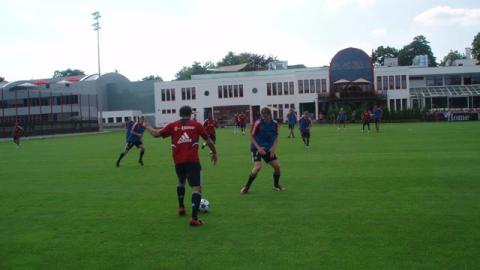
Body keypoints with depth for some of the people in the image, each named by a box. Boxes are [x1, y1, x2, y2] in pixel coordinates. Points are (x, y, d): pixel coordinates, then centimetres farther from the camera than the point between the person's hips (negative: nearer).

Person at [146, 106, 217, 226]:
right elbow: (208, 140, 8)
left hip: (178, 161, 3)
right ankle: (194, 218, -16)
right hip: (192, 161, -3)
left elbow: (156, 134, 10)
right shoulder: (196, 125, 5)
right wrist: (214, 153, 24)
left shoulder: (172, 125, 7)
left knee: (181, 182, 31)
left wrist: (148, 127, 31)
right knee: (197, 188, -3)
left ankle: (181, 207, 40)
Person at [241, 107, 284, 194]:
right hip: (257, 148, -4)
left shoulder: (275, 124, -4)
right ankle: (246, 187, -6)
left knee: (277, 166, 0)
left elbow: (276, 136, 7)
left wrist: (273, 148, -7)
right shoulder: (258, 123, -16)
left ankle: (276, 185, 26)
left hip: (268, 149, 5)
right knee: (258, 166, -22)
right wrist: (258, 148, -19)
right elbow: (251, 136, -10)